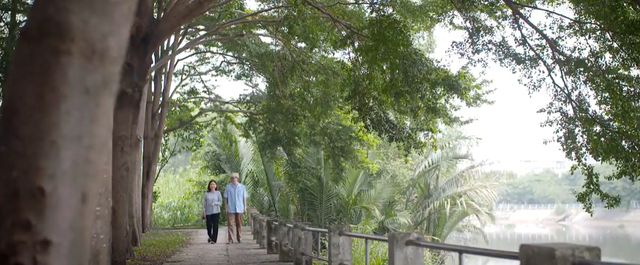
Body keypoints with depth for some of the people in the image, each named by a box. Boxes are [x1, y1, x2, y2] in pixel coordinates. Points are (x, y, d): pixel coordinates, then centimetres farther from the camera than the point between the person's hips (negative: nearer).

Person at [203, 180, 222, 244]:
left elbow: (220, 202, 0)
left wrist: (215, 203, -18)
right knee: (209, 226, 1)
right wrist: (204, 212, 3)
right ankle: (210, 237, 28)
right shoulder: (206, 194, 6)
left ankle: (214, 240, 2)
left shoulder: (218, 193, 3)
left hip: (216, 212, -1)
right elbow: (205, 203, 8)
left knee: (215, 226, -4)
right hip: (208, 212, 1)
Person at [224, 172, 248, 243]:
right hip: (231, 209, -1)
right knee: (230, 224, -7)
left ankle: (238, 238, 18)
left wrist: (245, 207, 5)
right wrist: (226, 207, 2)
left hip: (239, 209, 1)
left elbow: (245, 198, 8)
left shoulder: (242, 187, 4)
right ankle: (230, 239, -8)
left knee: (239, 224, 8)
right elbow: (226, 198, 6)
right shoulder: (228, 187, 3)